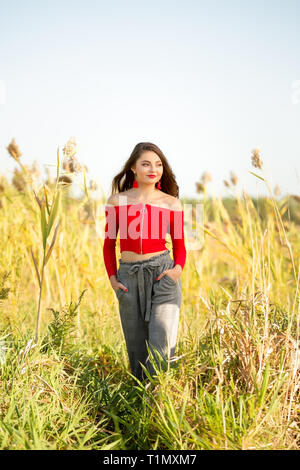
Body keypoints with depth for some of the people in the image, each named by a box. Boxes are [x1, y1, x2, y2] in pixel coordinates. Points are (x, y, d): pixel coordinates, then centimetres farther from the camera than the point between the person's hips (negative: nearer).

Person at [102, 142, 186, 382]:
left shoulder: (172, 204, 2)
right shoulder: (117, 201, 3)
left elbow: (180, 246, 10)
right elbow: (109, 244, 11)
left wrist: (177, 269, -10)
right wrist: (112, 278, 0)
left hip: (162, 274, -1)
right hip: (129, 277, 2)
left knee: (161, 345, -9)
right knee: (137, 347, 10)